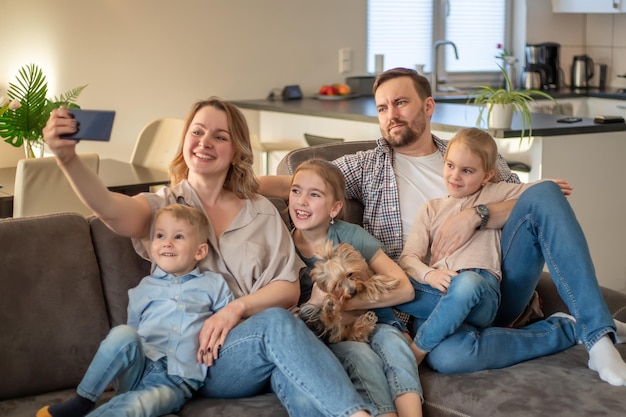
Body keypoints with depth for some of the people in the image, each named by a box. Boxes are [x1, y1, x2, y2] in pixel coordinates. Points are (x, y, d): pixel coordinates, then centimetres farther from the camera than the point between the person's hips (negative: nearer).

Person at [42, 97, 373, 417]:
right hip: (198, 358, -2)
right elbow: (111, 209, -13)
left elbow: (289, 289, 7)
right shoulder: (164, 206, 11)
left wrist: (236, 309, -12)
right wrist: (67, 157, -32)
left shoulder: (262, 212, 17)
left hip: (262, 342, 2)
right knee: (277, 322, -34)